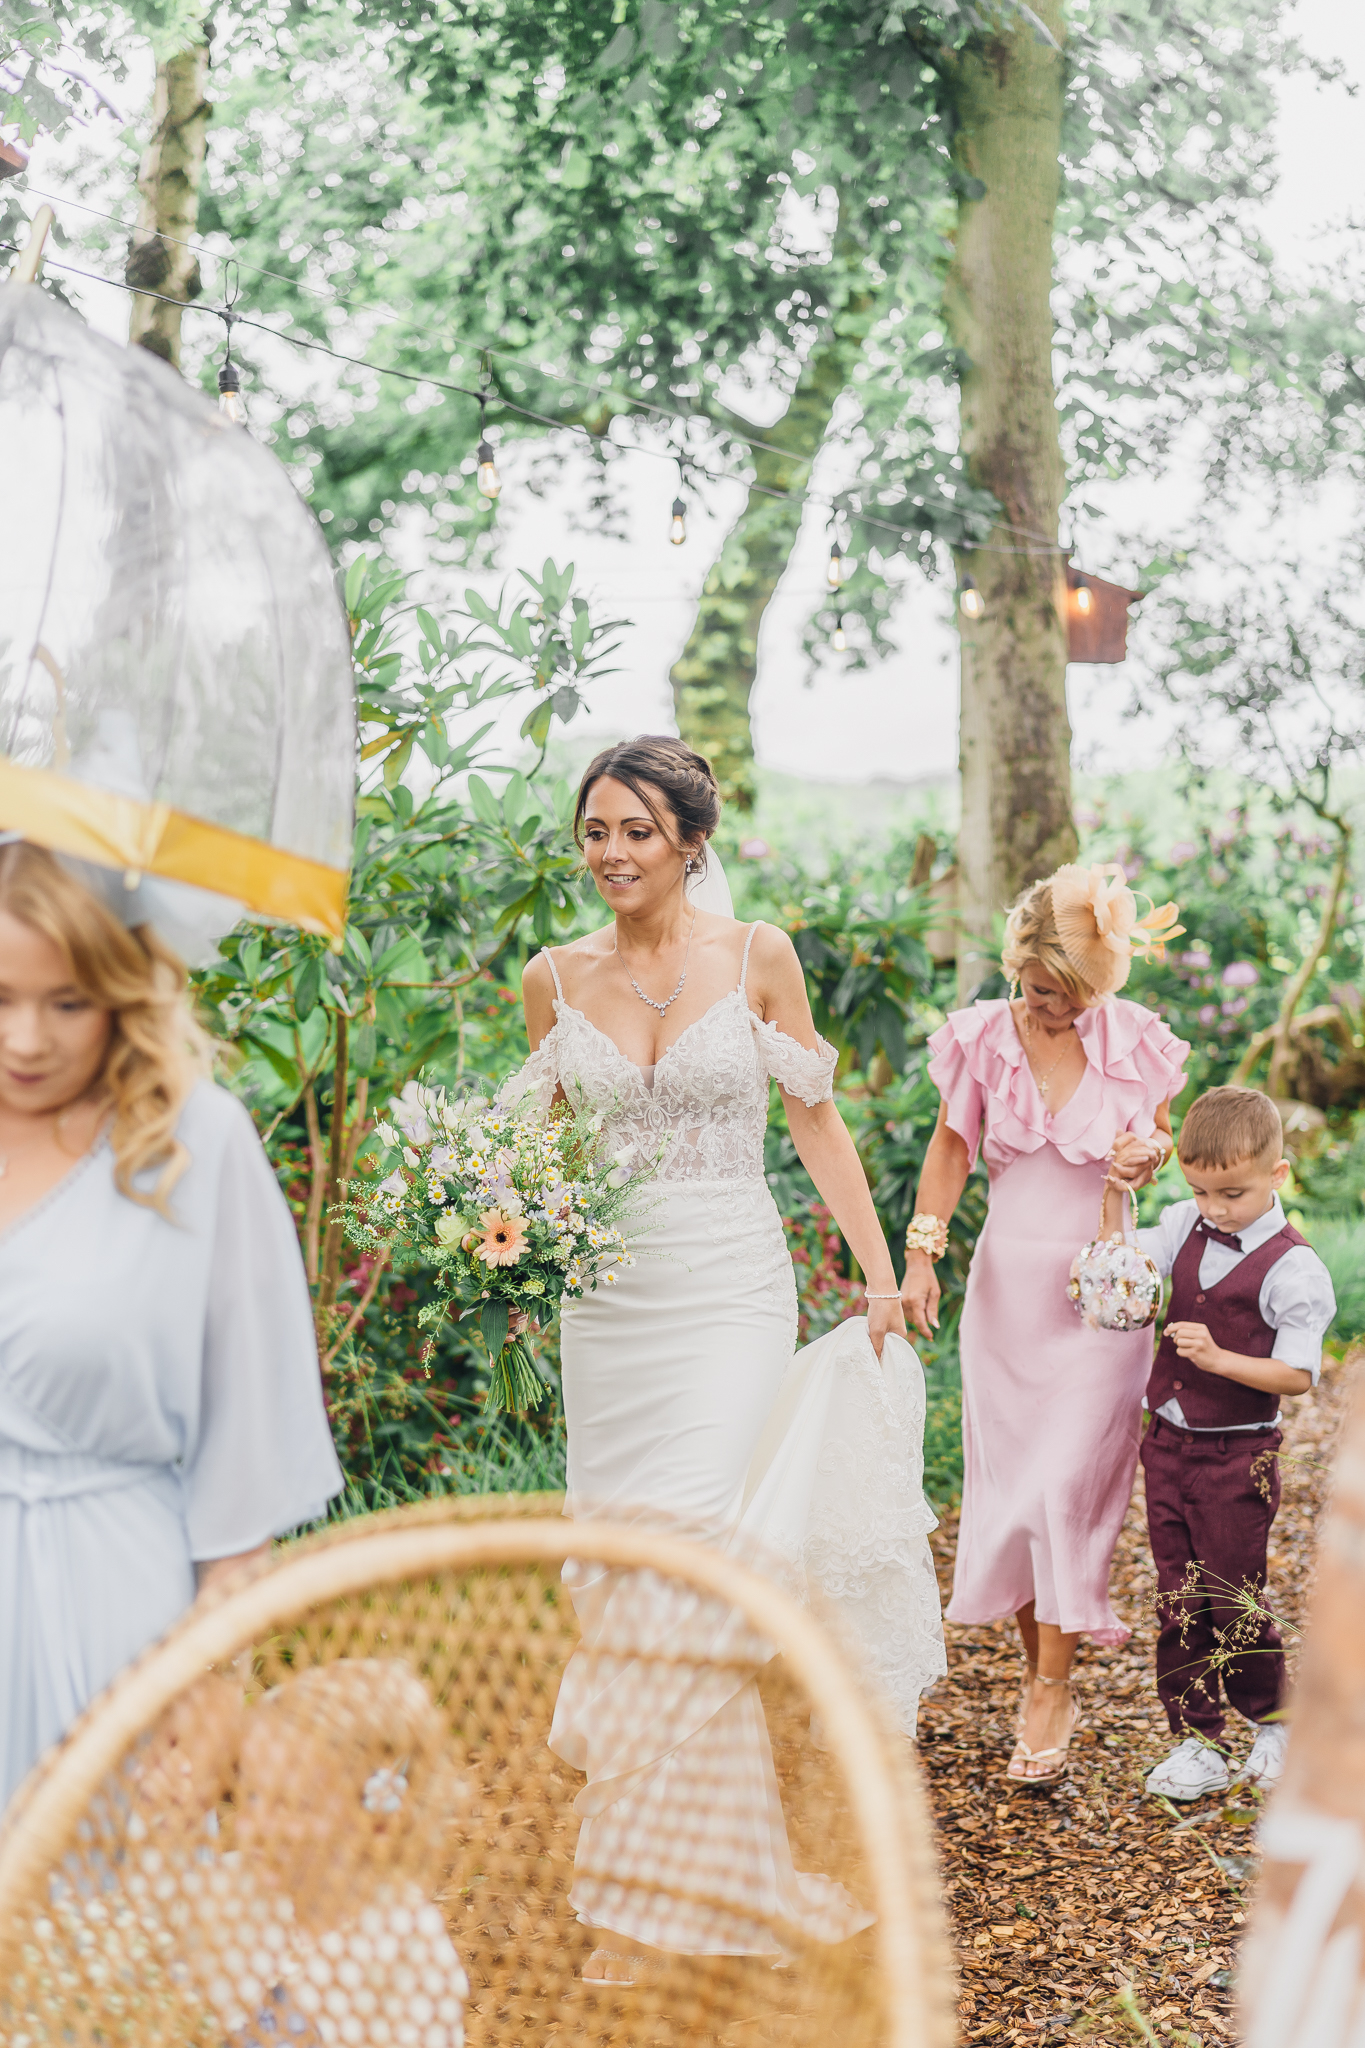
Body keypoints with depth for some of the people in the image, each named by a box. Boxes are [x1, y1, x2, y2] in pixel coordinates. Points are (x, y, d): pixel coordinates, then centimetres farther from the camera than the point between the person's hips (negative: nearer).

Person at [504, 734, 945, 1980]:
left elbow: (816, 1123, 3)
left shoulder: (756, 958, -2)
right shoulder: (557, 978, 6)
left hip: (731, 1292, -4)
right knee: (618, 1554, 7)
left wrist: (880, 1275, -1)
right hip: (608, 1301, 4)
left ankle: (644, 1899, -5)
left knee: (694, 1562, -12)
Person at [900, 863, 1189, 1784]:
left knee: (1069, 1483, -8)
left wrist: (1151, 1155, -14)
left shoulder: (1138, 1043, -6)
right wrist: (922, 1251, -3)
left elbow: (1167, 1136, 10)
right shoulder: (982, 1039, -2)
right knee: (1007, 1482, 6)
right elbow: (952, 1149, 7)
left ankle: (1050, 1693, 1)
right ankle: (1042, 1674, 19)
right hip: (1006, 1283, 3)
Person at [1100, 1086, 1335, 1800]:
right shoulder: (1186, 1227, 3)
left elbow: (1298, 1374, -15)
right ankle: (1196, 1742, 19)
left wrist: (1220, 1357, -27)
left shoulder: (1292, 1268, -15)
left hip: (1237, 1457, -5)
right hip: (1168, 1444, 6)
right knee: (1178, 1600, 9)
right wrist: (1115, 1189, -13)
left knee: (1232, 1600, 4)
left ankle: (1275, 1721, 29)